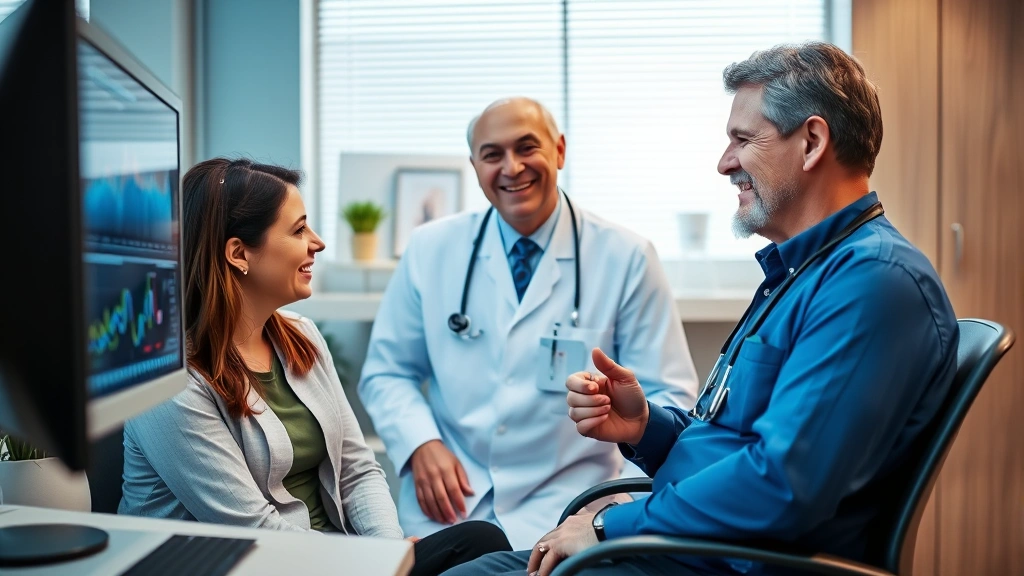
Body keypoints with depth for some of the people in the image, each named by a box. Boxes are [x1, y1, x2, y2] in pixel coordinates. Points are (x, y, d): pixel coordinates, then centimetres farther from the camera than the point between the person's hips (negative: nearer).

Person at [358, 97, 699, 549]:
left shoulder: (626, 258, -4)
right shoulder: (430, 249, 2)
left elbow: (668, 395, -1)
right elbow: (386, 373, 8)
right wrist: (421, 444, -10)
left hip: (564, 504, -1)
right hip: (448, 499, 2)